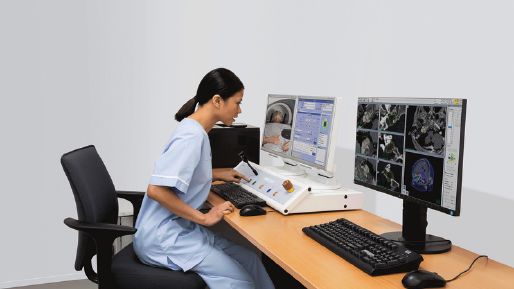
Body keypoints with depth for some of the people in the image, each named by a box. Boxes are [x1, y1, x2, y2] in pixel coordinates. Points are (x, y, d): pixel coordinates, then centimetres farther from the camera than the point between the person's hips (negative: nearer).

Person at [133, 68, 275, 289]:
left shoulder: (194, 130, 8)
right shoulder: (191, 136, -21)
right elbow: (156, 189, -29)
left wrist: (217, 174, 19)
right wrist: (205, 218, -23)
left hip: (180, 228, 9)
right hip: (162, 237, -9)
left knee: (250, 260, 2)